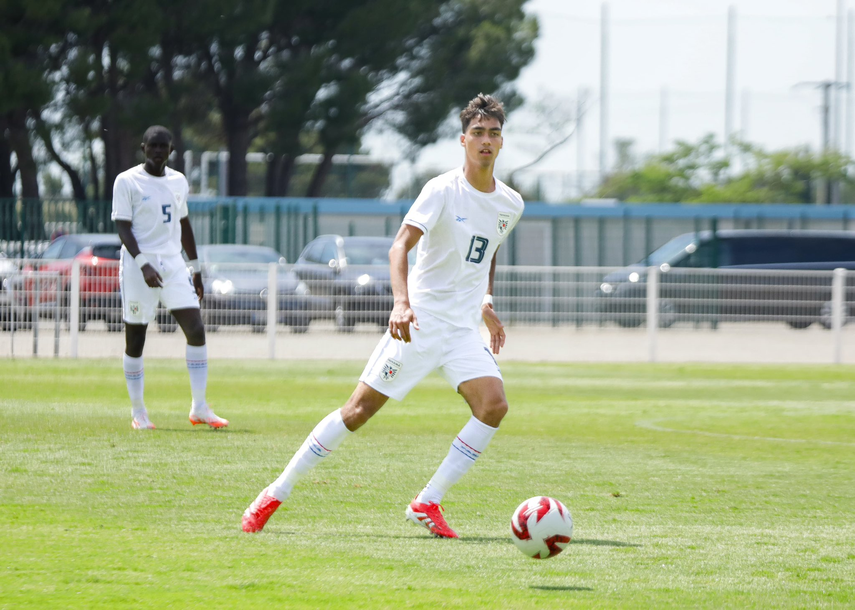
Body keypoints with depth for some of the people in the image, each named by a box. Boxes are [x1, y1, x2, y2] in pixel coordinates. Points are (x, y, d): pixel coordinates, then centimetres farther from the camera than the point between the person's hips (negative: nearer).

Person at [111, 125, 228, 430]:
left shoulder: (178, 182, 12)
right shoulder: (127, 181, -5)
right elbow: (122, 226, -10)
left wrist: (195, 267, 21)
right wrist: (143, 264, -22)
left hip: (173, 265, 4)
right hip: (139, 266, -4)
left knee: (196, 331, -8)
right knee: (135, 341, 0)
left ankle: (199, 408, -4)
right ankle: (138, 412, 11)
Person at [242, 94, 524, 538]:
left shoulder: (510, 204, 8)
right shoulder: (443, 190, -12)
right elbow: (400, 245, -24)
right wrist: (401, 302, -39)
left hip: (463, 330, 5)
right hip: (419, 323, -5)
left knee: (494, 405, -19)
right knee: (360, 409, -5)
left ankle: (427, 504, -12)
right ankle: (276, 494, 7)